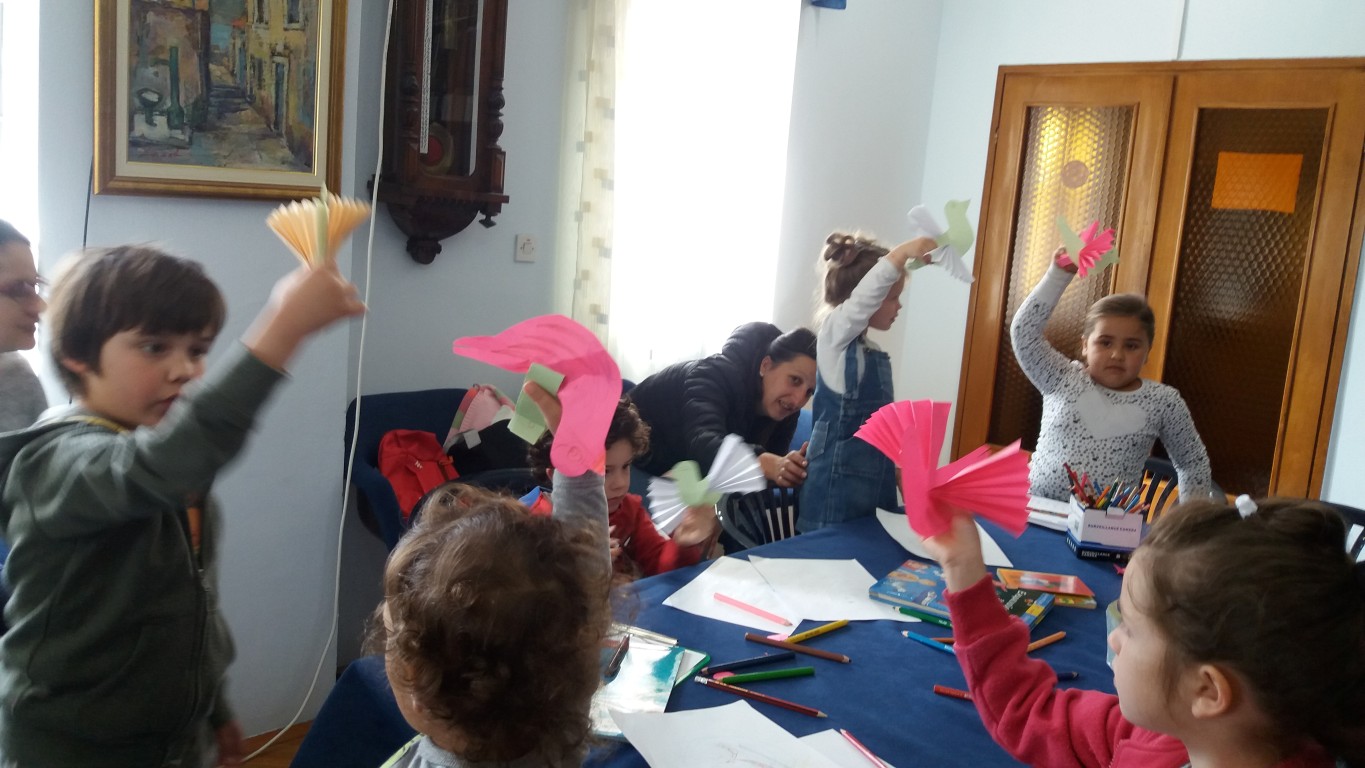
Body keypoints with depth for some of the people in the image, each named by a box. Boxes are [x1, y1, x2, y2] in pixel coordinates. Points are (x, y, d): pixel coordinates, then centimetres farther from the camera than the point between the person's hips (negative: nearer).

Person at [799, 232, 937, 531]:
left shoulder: (875, 353, 14)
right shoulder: (835, 333, -9)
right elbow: (864, 296, -30)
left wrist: (896, 467, 22)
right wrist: (903, 252, -42)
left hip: (874, 480, 8)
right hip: (837, 479, -8)